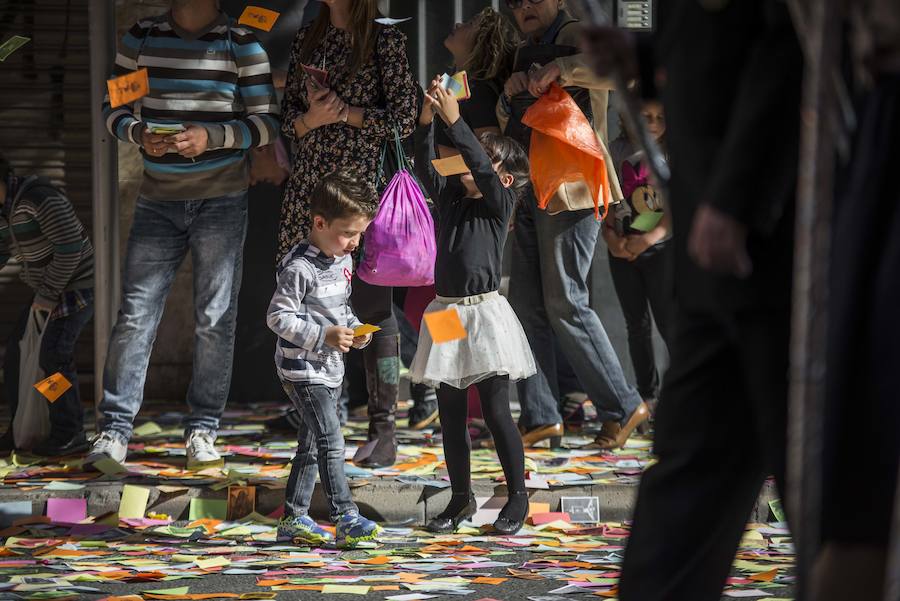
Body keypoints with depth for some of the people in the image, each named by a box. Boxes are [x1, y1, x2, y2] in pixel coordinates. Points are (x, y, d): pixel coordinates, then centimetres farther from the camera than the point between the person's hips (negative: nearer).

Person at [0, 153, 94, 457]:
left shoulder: (39, 197, -24)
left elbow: (69, 246, -26)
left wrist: (48, 293, -22)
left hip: (77, 284, -9)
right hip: (50, 287, 9)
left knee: (54, 355, -16)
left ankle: (69, 433, -7)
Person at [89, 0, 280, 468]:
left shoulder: (240, 42, -1)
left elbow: (267, 122, -3)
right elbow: (114, 108, 9)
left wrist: (211, 137, -19)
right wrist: (139, 134, -13)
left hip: (221, 200, -1)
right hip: (157, 200, 1)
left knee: (214, 318, 1)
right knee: (135, 314, -3)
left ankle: (203, 429, 11)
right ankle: (115, 429, 1)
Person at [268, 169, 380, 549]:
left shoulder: (342, 261, 9)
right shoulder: (299, 268, -19)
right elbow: (278, 317, -20)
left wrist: (354, 330, 3)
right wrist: (324, 336, -25)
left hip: (330, 368, 9)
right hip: (303, 369, -9)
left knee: (311, 445, 13)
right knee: (331, 443, -14)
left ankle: (294, 518, 21)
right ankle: (346, 519, -16)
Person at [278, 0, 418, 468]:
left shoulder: (385, 40, 0)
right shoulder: (307, 40, 15)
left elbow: (404, 119, -4)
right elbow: (289, 120, 14)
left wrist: (345, 112, -10)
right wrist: (313, 118, -7)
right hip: (310, 184, 5)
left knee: (372, 302, -6)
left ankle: (384, 432, -4)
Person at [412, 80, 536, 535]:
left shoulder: (500, 203, -3)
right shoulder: (450, 196, 10)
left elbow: (479, 167, -19)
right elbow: (424, 165, -4)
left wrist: (455, 120, -22)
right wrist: (427, 118, -16)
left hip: (484, 313, -5)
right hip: (445, 311, 5)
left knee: (495, 411, -4)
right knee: (450, 414, 8)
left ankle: (518, 497, 8)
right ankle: (461, 499, 18)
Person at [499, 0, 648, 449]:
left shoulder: (576, 37, -6)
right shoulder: (528, 54, 21)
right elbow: (507, 125, 26)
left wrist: (561, 70, -32)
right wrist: (510, 95, 6)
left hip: (569, 192, -9)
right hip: (532, 192, 9)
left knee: (565, 304, -8)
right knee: (526, 305, 5)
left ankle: (622, 406, 3)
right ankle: (541, 418, 9)